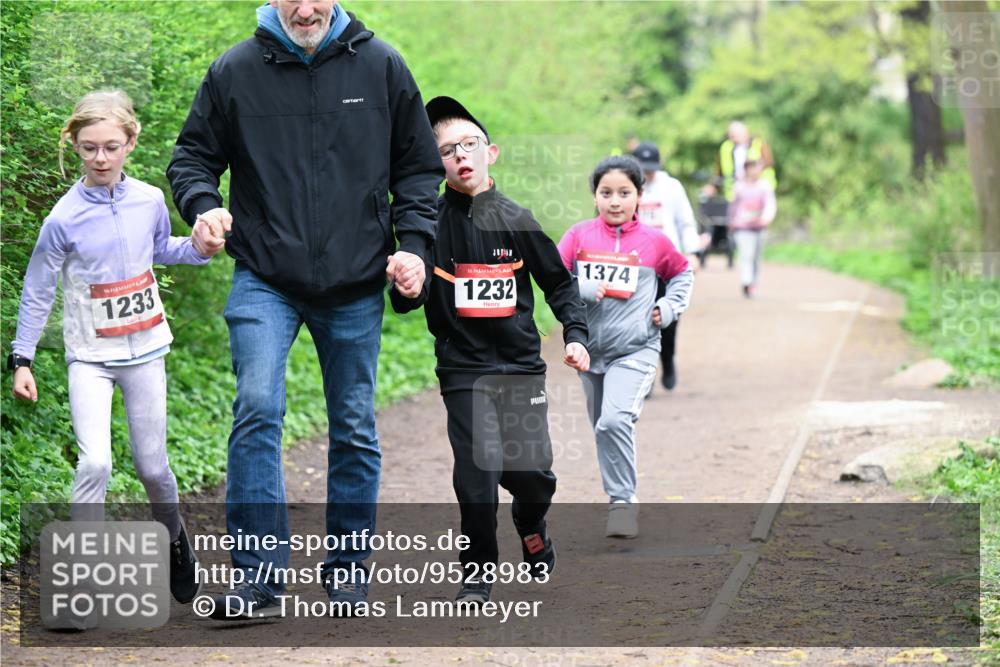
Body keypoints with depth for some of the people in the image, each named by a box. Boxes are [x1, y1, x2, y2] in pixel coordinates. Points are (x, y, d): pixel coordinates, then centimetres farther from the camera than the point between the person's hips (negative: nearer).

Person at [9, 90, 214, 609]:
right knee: (95, 463, -19)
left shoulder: (149, 201, -4)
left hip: (144, 351, 3)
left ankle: (175, 539, 38)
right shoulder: (64, 218, -14)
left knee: (152, 466, 10)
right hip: (89, 356, -3)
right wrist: (22, 360, -6)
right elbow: (36, 292, -5)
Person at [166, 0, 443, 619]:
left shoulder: (381, 67, 2)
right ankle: (260, 579, -16)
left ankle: (349, 567, 25)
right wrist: (204, 206, -14)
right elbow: (193, 156, 8)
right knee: (257, 410, -18)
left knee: (355, 427, 10)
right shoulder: (235, 71, -1)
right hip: (265, 281, -2)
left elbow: (419, 167, 9)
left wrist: (413, 244, -3)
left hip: (356, 285, 2)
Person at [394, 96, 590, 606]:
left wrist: (575, 334, 2)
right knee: (477, 471, -12)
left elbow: (559, 282, 12)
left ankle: (531, 527, 35)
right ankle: (477, 574, 5)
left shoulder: (516, 221, 1)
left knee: (532, 471, 0)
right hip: (463, 367, -1)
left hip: (521, 364, 1)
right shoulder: (431, 222, -2)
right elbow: (408, 299, 0)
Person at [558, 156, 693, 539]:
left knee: (615, 421, -23)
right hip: (590, 349, 3)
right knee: (604, 428, 14)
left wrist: (670, 307, 4)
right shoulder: (579, 236, 0)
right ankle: (622, 495, 32)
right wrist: (584, 289, -21)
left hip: (635, 351, -3)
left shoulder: (654, 242, 0)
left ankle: (623, 501, -13)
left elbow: (683, 274, 18)